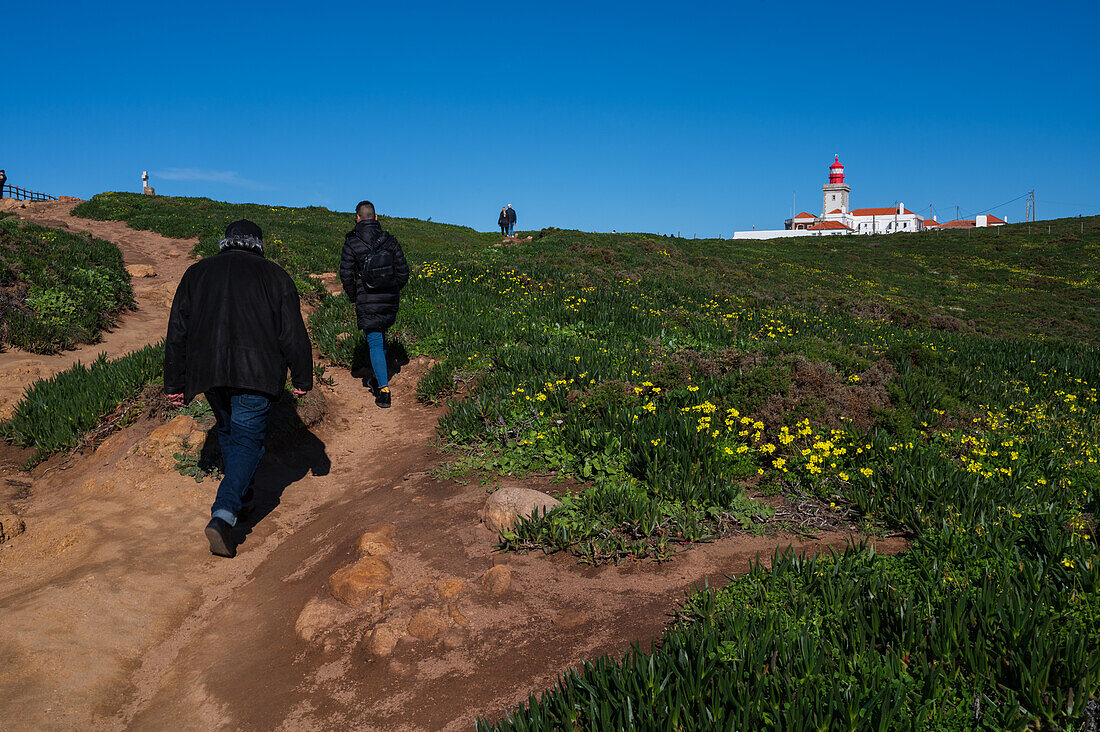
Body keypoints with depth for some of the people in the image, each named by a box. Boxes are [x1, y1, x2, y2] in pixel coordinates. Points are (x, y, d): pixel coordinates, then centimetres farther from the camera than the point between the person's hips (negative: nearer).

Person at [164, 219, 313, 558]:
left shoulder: (196, 273, 17)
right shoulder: (274, 275, 9)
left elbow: (177, 333, 14)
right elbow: (293, 333, 5)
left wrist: (174, 384, 18)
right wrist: (302, 379, 12)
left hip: (208, 369, 3)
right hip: (256, 370, -3)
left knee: (228, 430, 23)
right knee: (247, 437, -1)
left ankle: (241, 498, 36)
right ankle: (223, 514, -19)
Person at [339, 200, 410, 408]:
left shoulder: (352, 244, -9)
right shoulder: (390, 240, 1)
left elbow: (346, 276, -7)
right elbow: (403, 271, 5)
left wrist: (354, 297, 9)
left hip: (368, 302, -4)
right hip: (391, 301, 4)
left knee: (375, 344, -1)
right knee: (380, 337, 24)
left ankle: (384, 391, -8)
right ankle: (379, 378, 32)